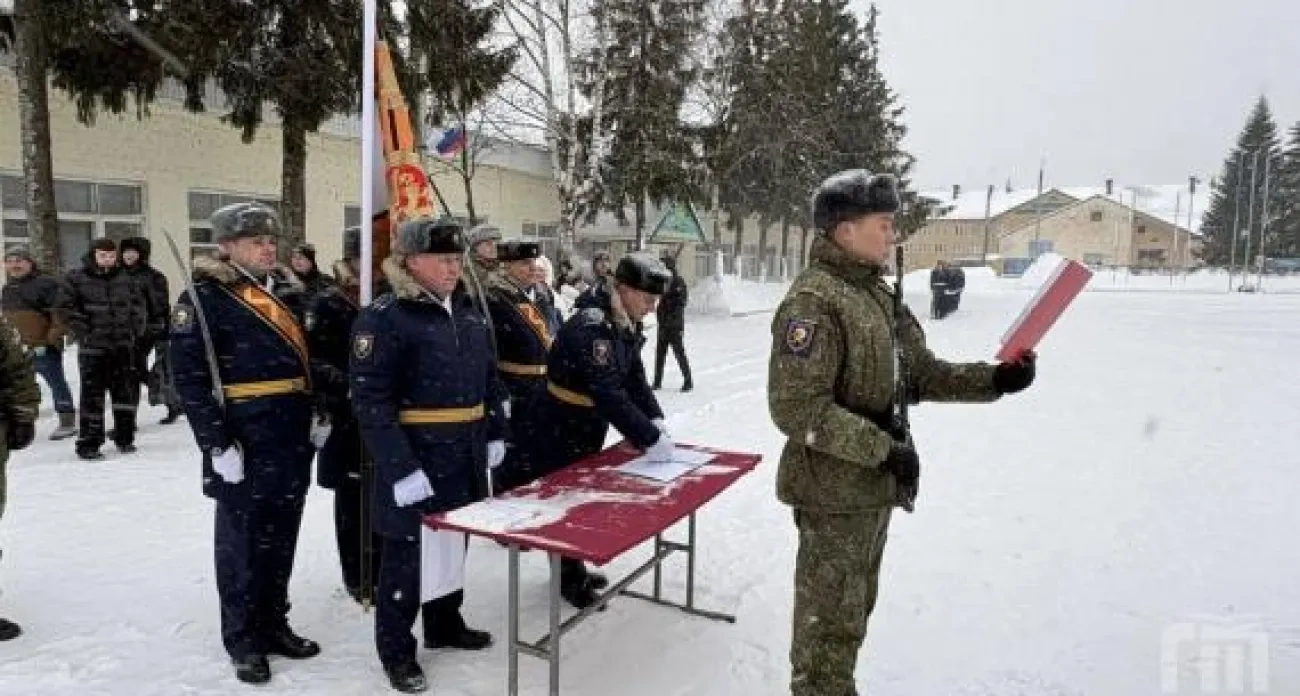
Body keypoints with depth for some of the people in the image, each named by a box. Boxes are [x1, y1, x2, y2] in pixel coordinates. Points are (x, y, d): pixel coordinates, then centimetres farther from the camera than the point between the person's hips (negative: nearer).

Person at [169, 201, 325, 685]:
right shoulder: (203, 299, -9)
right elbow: (189, 379, -15)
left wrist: (317, 417, 14)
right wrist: (217, 443, -19)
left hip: (292, 442, 7)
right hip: (244, 445, -7)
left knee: (280, 540, 16)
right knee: (241, 542, 7)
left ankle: (273, 624, 31)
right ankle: (243, 640, 22)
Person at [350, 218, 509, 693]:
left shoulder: (468, 312, 8)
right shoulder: (383, 318, -16)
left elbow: (490, 378, 17)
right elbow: (371, 402, -20)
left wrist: (495, 434, 13)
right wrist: (400, 467, -24)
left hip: (466, 457, 7)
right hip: (415, 460, -7)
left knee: (454, 542, 20)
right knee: (408, 552, 6)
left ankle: (446, 624, 40)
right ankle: (396, 650, 25)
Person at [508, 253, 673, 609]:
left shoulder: (627, 325, 0)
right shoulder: (590, 325, -30)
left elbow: (635, 378, 3)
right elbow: (608, 393, -35)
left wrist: (656, 419, -11)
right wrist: (649, 438, -32)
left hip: (589, 427, 9)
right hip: (556, 429, -9)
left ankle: (574, 568, 37)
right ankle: (568, 578, 23)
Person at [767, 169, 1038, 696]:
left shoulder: (876, 292, 10)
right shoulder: (814, 301, -20)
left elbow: (921, 372, 14)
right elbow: (795, 408, -26)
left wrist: (994, 379, 0)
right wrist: (883, 448, -23)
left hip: (874, 486, 9)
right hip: (836, 491, -9)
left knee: (855, 608, 23)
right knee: (830, 619, 6)